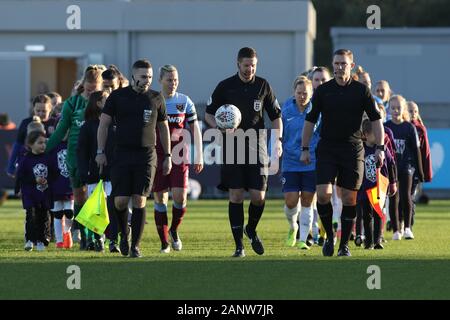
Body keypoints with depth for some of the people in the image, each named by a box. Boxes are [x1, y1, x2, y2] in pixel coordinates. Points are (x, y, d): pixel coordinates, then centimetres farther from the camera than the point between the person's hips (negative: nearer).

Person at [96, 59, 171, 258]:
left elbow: (163, 128, 16)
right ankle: (124, 233, 23)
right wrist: (100, 151, -1)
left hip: (146, 156, 0)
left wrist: (167, 156, 13)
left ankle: (135, 245, 0)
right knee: (120, 200, -5)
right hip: (122, 154, 0)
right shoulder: (117, 96, 3)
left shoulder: (156, 99, 8)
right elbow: (104, 124, 6)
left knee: (140, 200, -6)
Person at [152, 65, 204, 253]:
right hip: (157, 158, 0)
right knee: (160, 200, 0)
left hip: (179, 158, 0)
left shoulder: (185, 102, 5)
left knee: (180, 197, -12)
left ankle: (174, 231, 15)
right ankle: (164, 243, 10)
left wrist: (199, 156, 7)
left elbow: (195, 130, 11)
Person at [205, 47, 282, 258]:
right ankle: (239, 244, 4)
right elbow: (208, 114, 8)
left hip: (257, 146, 1)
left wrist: (277, 140, -1)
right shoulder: (225, 86, 2)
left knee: (258, 196, -6)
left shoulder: (263, 86, 6)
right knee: (236, 196, -3)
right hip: (232, 147, -1)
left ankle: (251, 230, 24)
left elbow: (275, 116, 13)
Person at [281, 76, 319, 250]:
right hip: (290, 162, 1)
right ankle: (293, 227, 26)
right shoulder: (286, 110, -1)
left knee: (307, 201, -1)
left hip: (312, 163, -1)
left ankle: (303, 239, 7)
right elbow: (279, 136, 8)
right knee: (291, 200, -5)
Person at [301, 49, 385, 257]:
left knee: (349, 199, 1)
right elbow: (310, 120, 9)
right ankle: (329, 236, 7)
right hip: (327, 149, 0)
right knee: (323, 194, -13)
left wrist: (380, 148, -5)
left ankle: (344, 244, 11)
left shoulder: (361, 90, 1)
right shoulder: (322, 90, 4)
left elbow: (376, 119, 3)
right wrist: (305, 149, 4)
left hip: (353, 150, 0)